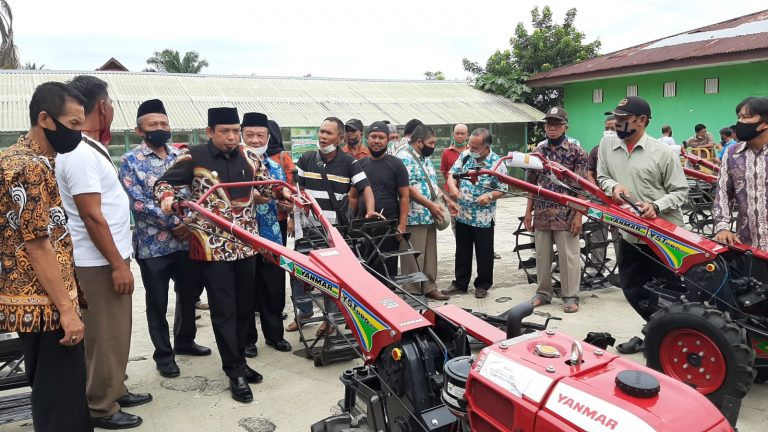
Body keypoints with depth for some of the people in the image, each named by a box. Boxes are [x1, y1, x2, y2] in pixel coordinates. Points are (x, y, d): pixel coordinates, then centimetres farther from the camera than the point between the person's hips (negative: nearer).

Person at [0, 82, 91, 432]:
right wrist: (66, 308, -20)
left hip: (46, 301, 10)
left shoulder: (38, 161, 13)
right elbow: (37, 246, -21)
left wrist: (70, 296, 21)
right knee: (60, 402, 0)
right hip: (46, 305, -10)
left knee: (65, 393, 19)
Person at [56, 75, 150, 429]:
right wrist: (117, 264, -20)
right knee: (105, 336, 2)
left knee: (116, 332, 19)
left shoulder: (89, 147, 11)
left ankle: (115, 391, 33)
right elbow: (91, 216, -23)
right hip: (99, 263, -10)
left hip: (108, 257, 10)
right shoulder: (79, 154, -21)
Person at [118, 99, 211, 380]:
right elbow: (138, 202, -14)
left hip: (186, 240, 4)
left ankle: (184, 341, 37)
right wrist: (173, 223, -17)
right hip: (152, 244, -4)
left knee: (189, 293, 16)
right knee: (157, 302, 7)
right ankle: (163, 354, 23)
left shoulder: (181, 155, 8)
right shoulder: (131, 161, -5)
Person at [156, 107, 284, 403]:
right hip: (212, 246, -5)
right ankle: (235, 372, 7)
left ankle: (239, 360, 29)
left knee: (245, 306, 13)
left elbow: (266, 186, 19)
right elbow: (164, 182, 0)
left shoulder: (249, 157, 7)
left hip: (246, 244, 5)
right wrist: (167, 197, -21)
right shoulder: (194, 157, -5)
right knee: (224, 310, -1)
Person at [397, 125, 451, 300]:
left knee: (430, 253, 15)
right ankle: (412, 292, 8)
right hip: (414, 218, -9)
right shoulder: (404, 158, -14)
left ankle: (429, 287, 25)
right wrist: (431, 205, -19)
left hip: (430, 217, 9)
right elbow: (407, 188, -21)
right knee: (413, 257, -2)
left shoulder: (426, 159, 17)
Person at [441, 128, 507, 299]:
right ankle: (460, 283, 28)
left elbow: (502, 190, -7)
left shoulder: (497, 163, -12)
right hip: (462, 215, 4)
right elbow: (452, 173, 7)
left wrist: (489, 196, -26)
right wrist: (452, 187, -14)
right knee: (462, 251, 15)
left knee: (484, 253, 8)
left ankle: (483, 285, 25)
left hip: (484, 219, -4)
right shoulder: (465, 155, 0)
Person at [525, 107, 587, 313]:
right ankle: (543, 292, 25)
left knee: (568, 256, 3)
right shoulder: (539, 149, 8)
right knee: (542, 255, 12)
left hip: (566, 214, -4)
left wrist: (578, 215, -12)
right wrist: (528, 211, 9)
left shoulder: (576, 150, -5)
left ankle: (570, 296, 15)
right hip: (541, 213, 4)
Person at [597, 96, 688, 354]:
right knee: (632, 289, 15)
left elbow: (680, 191, -5)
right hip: (629, 234, 5)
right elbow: (602, 177, 11)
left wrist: (656, 207, -22)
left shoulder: (662, 152, -10)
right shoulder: (607, 145, 4)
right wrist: (613, 187, -11)